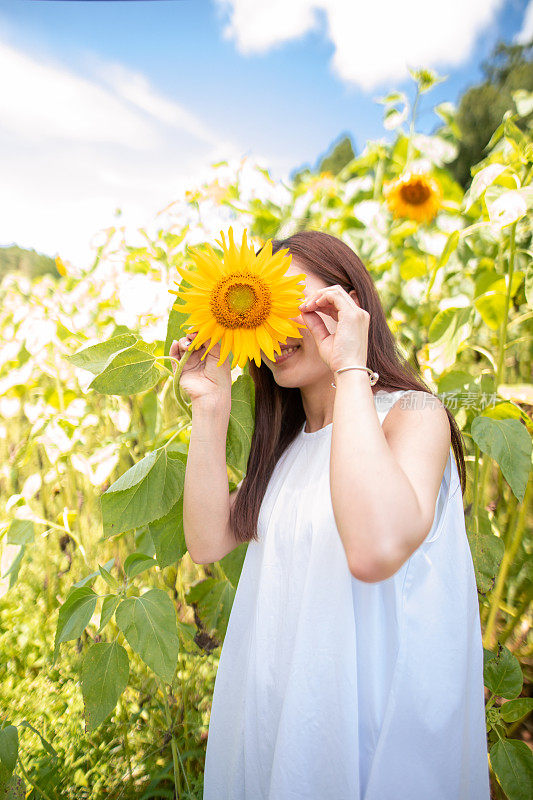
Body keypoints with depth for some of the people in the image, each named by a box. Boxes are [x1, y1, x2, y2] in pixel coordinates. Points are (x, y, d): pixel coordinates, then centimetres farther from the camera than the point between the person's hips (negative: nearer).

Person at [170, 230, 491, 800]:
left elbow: (376, 550, -37)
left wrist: (351, 369, -30)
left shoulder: (413, 413, -17)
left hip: (373, 713, -6)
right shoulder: (287, 441, 6)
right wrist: (210, 409, -10)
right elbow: (208, 543, -3)